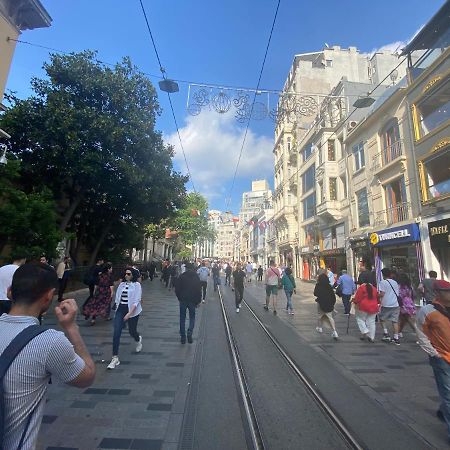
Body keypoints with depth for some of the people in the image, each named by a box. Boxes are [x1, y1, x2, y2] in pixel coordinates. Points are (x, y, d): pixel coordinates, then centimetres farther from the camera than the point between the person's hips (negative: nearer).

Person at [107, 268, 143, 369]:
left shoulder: (136, 285, -11)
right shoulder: (122, 284, 3)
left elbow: (136, 301, -15)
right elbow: (117, 297, 12)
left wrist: (129, 313, -21)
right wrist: (117, 310, 12)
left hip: (132, 311, -4)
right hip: (120, 309, 4)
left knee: (132, 331, 12)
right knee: (116, 333, -5)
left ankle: (138, 339, 49)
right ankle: (115, 358, 5)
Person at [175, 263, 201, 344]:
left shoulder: (181, 276, -5)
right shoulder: (196, 277, -1)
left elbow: (177, 289, -3)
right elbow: (199, 290, -1)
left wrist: (179, 298, 10)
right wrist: (198, 301, 6)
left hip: (183, 300, 0)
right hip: (193, 301, 1)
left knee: (182, 318, 11)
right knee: (192, 318, 14)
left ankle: (183, 337, 15)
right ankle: (189, 333, -5)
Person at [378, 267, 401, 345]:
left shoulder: (382, 282, -9)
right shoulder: (395, 282, 12)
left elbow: (382, 294, -16)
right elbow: (397, 294, 17)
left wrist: (377, 296, 2)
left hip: (386, 305, -5)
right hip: (395, 304, 5)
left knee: (382, 319, 14)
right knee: (395, 321, 7)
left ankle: (386, 334, 8)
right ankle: (396, 338, 6)